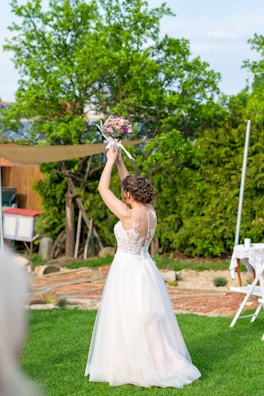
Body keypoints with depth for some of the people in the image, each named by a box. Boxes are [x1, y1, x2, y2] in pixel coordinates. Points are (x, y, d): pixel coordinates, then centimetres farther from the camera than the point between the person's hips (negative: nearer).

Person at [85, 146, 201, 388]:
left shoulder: (128, 215, -22)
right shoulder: (151, 212, -3)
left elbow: (103, 188, -13)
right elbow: (132, 186, 14)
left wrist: (110, 161, -2)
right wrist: (119, 162, 16)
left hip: (127, 272, -7)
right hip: (145, 269, 7)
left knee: (128, 322, 4)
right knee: (149, 321, 15)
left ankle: (135, 368, 12)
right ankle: (160, 364, 23)